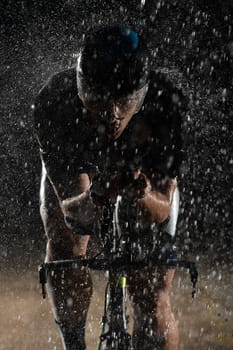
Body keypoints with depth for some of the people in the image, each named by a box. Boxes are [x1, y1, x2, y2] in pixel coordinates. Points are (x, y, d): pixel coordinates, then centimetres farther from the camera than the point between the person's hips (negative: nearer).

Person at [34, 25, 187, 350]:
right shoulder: (53, 103, -38)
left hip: (146, 177, 0)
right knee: (65, 246, -27)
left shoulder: (167, 104, -38)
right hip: (73, 177, 0)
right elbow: (71, 210, -37)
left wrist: (143, 195, -55)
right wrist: (92, 200, -61)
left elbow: (162, 209, -32)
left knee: (152, 298, -9)